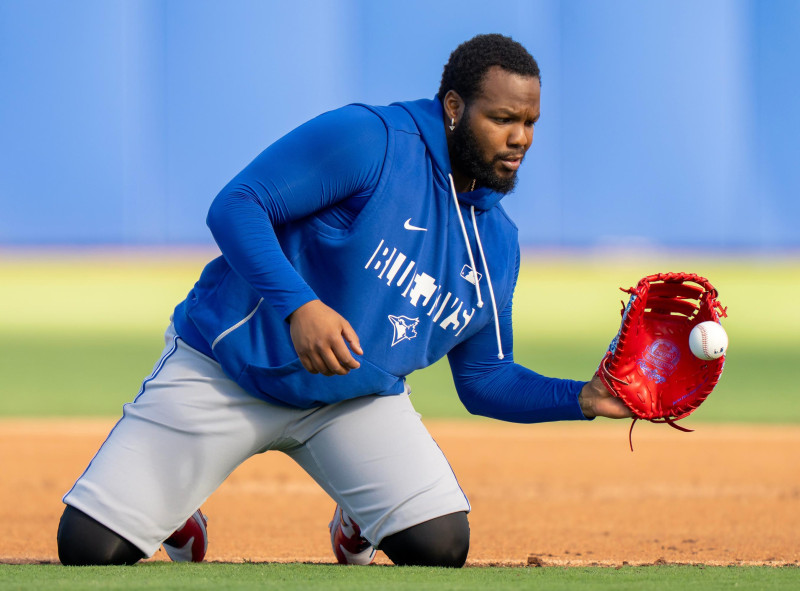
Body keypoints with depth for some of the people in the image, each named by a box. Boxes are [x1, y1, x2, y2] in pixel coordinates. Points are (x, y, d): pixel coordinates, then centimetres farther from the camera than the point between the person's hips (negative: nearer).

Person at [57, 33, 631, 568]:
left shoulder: (498, 244, 3)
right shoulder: (366, 140, -19)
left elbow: (484, 377, 10)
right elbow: (236, 207, -24)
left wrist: (583, 399, -7)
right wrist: (298, 305, -38)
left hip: (357, 400, 5)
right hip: (226, 369, -5)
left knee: (440, 546, -19)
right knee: (88, 547, -14)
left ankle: (359, 526, 18)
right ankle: (177, 518, 23)